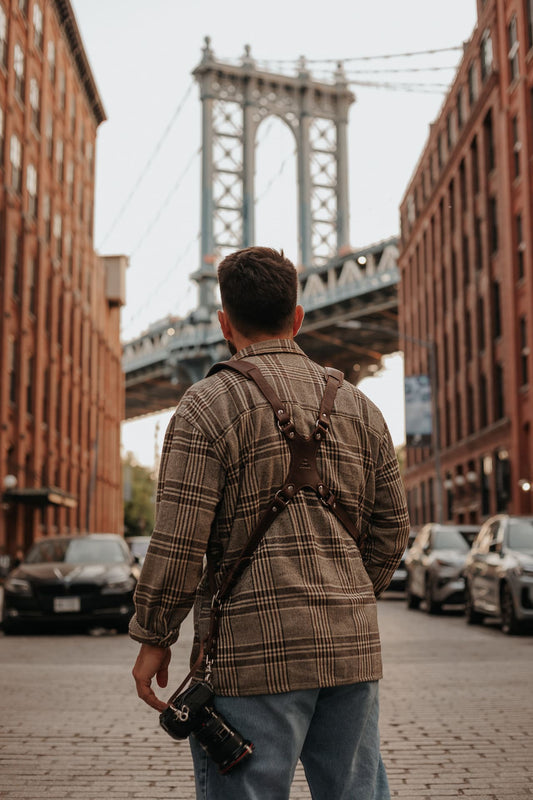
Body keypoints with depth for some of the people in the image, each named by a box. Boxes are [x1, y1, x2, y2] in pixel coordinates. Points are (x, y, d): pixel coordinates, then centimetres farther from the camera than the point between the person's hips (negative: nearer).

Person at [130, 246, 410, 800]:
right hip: (353, 648, 6)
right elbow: (391, 530, 14)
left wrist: (153, 638, 0)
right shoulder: (359, 406, 11)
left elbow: (179, 541, -11)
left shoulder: (209, 405, -6)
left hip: (255, 650, -5)